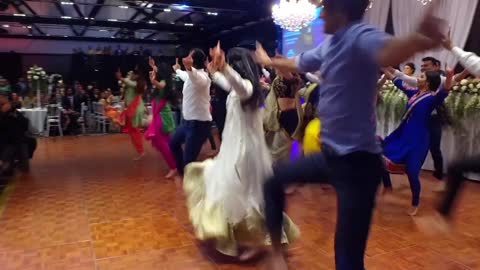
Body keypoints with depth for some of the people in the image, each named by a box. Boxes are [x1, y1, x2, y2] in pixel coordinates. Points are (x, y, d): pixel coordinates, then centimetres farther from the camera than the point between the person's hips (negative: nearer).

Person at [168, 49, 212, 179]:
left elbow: (197, 78, -49)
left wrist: (189, 68, -70)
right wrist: (177, 69, 55)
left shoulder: (202, 76, -22)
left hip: (199, 123, -11)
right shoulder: (190, 75, 8)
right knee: (174, 143, 29)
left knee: (189, 159, -12)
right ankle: (181, 172, 46)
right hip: (188, 121, 11)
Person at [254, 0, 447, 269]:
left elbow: (386, 53, -42)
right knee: (274, 182, 20)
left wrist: (420, 40, -65)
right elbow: (298, 63, 29)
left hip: (357, 161, -9)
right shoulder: (329, 45, 9)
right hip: (330, 155, 9)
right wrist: (268, 60, 47)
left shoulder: (360, 36, -18)